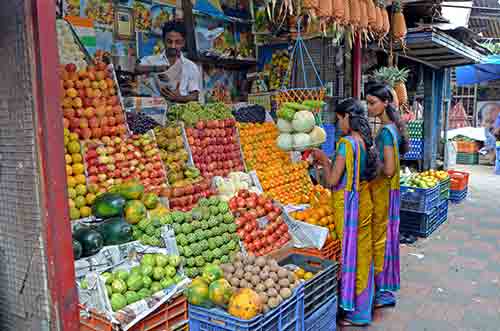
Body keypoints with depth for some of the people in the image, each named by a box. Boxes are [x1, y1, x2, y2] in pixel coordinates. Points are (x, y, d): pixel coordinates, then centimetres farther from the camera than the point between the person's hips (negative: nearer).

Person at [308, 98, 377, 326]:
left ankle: (351, 311, 16)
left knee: (349, 254, 3)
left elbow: (332, 180, -17)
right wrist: (327, 162, 15)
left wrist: (323, 159, -2)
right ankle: (363, 308, 30)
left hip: (348, 203, -8)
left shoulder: (346, 143, -18)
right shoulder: (365, 141, 6)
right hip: (364, 201, 8)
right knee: (363, 253, 16)